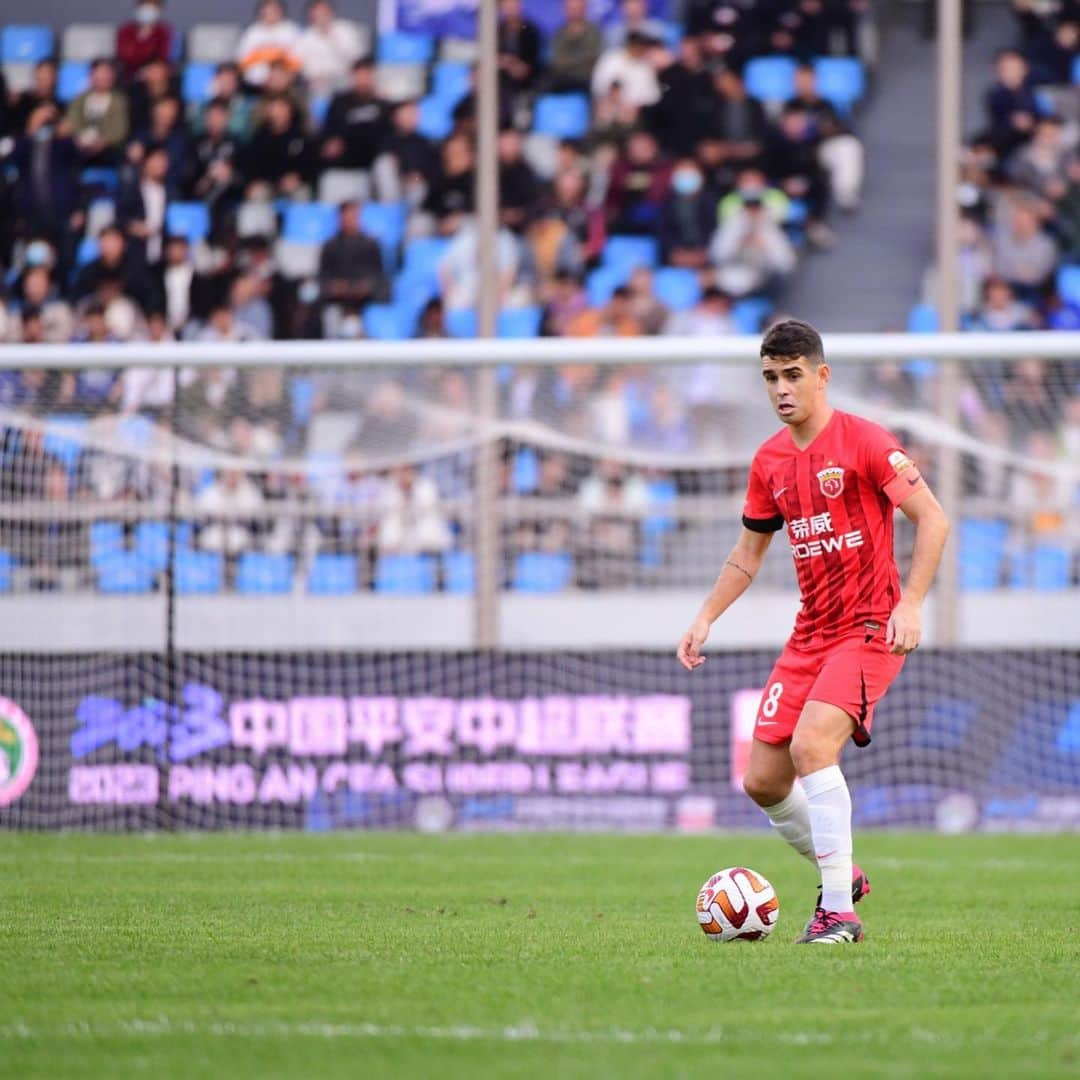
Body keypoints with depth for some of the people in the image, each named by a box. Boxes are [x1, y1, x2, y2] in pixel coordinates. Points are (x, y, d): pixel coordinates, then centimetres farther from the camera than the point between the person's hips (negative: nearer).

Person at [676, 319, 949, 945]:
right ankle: (843, 876, 26)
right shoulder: (769, 461, 9)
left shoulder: (862, 441, -11)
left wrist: (910, 604, -21)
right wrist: (706, 618, 11)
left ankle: (840, 912, -21)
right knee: (762, 781, 2)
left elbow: (933, 519, -11)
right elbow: (749, 552, 22)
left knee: (811, 745, -27)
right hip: (810, 634, 7)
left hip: (870, 628, -7)